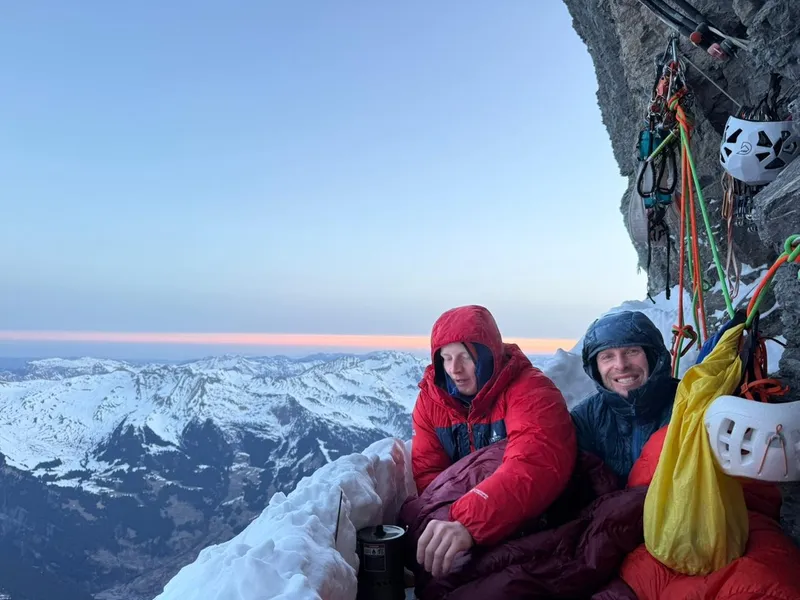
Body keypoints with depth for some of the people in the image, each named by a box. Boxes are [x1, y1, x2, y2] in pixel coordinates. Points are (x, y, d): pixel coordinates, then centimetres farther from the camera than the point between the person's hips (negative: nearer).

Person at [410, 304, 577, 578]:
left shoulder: (529, 390, -17)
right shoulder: (431, 399, -1)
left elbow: (535, 465, -33)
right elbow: (426, 473, -3)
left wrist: (468, 523, -46)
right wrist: (448, 518, -25)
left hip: (526, 526, -4)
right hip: (454, 517, 4)